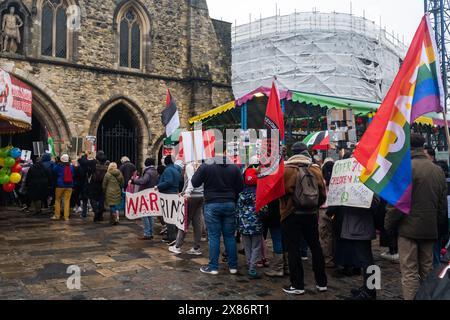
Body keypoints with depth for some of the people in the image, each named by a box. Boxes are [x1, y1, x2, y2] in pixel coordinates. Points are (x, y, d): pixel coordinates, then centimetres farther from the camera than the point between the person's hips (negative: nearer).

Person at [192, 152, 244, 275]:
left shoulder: (206, 166, -7)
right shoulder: (234, 167, 1)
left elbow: (195, 183, -1)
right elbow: (240, 187, 2)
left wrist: (199, 171, 14)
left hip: (212, 205, -2)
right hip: (230, 204, 3)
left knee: (213, 236, 3)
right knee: (230, 236, 10)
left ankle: (213, 267, 7)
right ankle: (233, 266, 17)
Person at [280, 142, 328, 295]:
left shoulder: (287, 170, -10)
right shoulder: (316, 169, 2)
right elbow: (323, 194, 4)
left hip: (292, 215, -4)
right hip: (312, 215, 4)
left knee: (293, 249, 3)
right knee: (315, 247, 15)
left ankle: (297, 285, 6)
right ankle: (322, 282, 23)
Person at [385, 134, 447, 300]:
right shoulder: (438, 170, 7)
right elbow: (443, 204, 12)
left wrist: (389, 225, -5)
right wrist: (438, 224, 22)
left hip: (409, 228, -6)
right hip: (430, 229, 6)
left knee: (409, 272, 0)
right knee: (427, 269, 17)